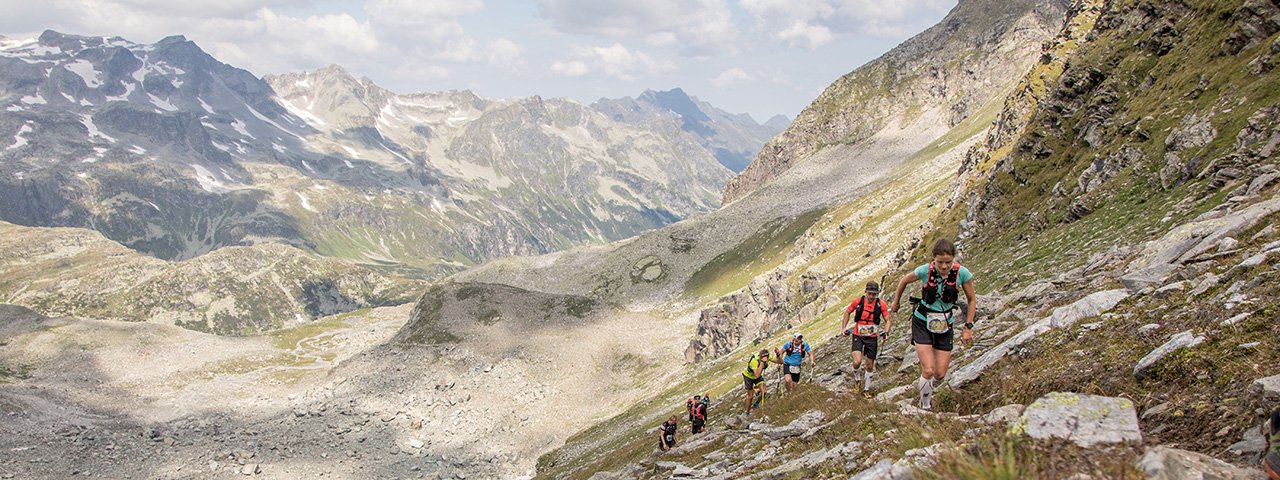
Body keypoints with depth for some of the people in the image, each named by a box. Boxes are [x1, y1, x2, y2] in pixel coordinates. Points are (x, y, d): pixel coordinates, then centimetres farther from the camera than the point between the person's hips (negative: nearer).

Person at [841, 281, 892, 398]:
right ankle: (857, 376, 13)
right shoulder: (858, 301, -8)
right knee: (857, 362, -19)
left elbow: (888, 320, -1)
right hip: (858, 336, -1)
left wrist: (886, 331, -20)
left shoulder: (881, 304, -8)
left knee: (870, 365, 8)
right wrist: (844, 328, 3)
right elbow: (847, 312, 9)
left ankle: (866, 389, 26)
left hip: (872, 338, 1)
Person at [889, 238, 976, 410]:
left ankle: (923, 385, 39)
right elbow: (904, 280, 1)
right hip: (923, 323, -2)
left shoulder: (962, 273, -18)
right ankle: (925, 406, 11)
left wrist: (968, 327, -4)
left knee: (940, 374, 4)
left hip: (945, 325, 2)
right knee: (928, 371, -14)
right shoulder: (925, 270, -21)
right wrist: (896, 302, 14)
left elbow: (972, 300, -2)